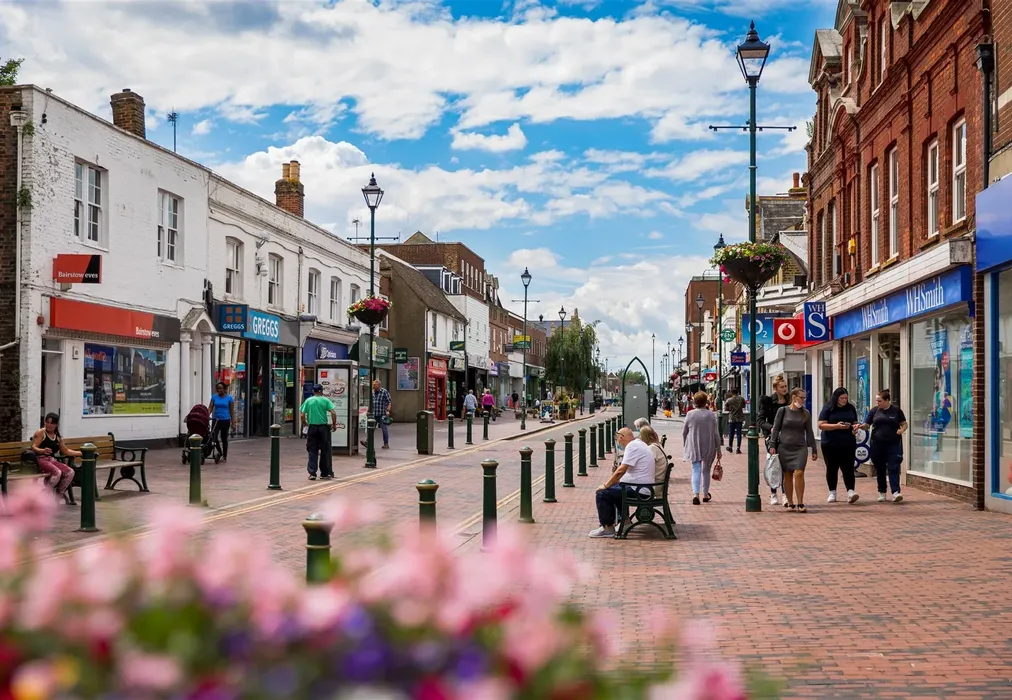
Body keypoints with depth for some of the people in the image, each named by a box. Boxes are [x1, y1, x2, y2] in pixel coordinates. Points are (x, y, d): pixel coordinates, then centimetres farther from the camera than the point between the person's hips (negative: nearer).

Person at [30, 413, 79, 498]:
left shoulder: (58, 437, 18)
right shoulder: (40, 433, -1)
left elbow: (66, 451, 23)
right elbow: (33, 447, -11)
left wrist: (81, 453, 16)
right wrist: (43, 451, -32)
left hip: (52, 460, 7)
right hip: (40, 460, -6)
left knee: (70, 472, -16)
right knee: (57, 472, -32)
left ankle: (57, 497, -6)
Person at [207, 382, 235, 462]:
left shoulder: (229, 398, -2)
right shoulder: (214, 397, 4)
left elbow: (232, 411, 0)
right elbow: (210, 408, -1)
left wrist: (233, 422, -3)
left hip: (225, 420, -2)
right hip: (216, 419, 2)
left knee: (224, 439, 6)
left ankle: (224, 457, 15)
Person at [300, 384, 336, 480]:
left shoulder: (308, 401, 2)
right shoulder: (325, 400, -1)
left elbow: (302, 415, -2)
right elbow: (333, 413, -10)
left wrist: (305, 423, 15)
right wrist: (334, 424, 2)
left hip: (312, 427, 1)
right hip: (323, 427, -1)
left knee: (312, 451, 6)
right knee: (324, 451, 9)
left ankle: (312, 473, 1)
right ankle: (324, 473, 14)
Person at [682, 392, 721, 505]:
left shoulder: (690, 414, -6)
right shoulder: (711, 415, -8)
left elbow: (684, 432, 1)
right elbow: (716, 434, -5)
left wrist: (685, 446, 16)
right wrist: (718, 450, 3)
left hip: (694, 448, 0)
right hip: (708, 448, 0)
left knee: (696, 470, 1)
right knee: (706, 470, 16)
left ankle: (695, 494, -17)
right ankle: (705, 494, 26)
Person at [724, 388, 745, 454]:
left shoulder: (729, 400, -10)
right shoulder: (741, 399, -3)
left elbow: (726, 409, -1)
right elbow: (743, 406, 12)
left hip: (731, 419, -1)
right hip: (739, 419, 1)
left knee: (731, 434, 12)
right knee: (739, 433, 1)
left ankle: (730, 447, 25)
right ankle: (738, 448, -4)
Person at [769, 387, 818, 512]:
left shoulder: (806, 413, 8)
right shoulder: (783, 411, 3)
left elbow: (809, 432, 13)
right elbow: (776, 429, 5)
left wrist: (814, 449, 12)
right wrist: (772, 445, -3)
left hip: (800, 448, 0)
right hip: (784, 447, 0)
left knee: (799, 473, -14)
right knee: (787, 475, 4)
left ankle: (800, 504, -11)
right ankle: (790, 503, 15)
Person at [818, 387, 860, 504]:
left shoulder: (851, 408, 9)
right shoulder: (828, 409, -2)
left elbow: (855, 423, 19)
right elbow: (821, 425, -8)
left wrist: (855, 427, -5)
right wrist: (837, 426, -19)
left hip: (848, 444, 2)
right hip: (830, 445, -2)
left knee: (848, 468, -8)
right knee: (832, 468, 8)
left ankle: (850, 492, -15)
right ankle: (832, 493, 19)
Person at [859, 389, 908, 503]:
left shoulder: (896, 410, 2)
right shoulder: (874, 411, 7)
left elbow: (904, 424, 9)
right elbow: (866, 425, 7)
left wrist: (902, 430, -12)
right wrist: (860, 426, -14)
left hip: (893, 444, -2)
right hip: (877, 444, 2)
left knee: (893, 468, -10)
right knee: (880, 469, 8)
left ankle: (895, 492, -15)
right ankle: (882, 492, 18)